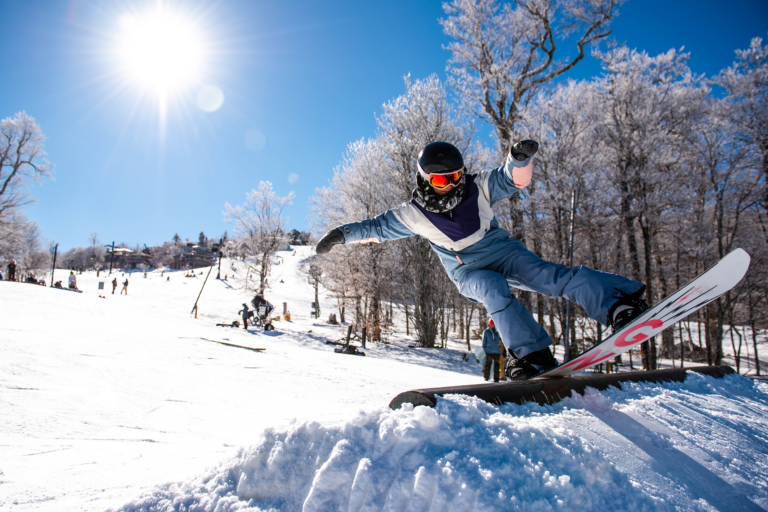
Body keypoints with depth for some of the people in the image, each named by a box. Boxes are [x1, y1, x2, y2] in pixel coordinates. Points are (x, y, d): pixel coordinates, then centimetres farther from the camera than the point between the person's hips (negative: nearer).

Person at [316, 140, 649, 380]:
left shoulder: (476, 188, -6)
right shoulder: (414, 214, -6)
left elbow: (513, 179, -7)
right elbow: (377, 227, 2)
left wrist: (519, 158, -29)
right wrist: (342, 234, -5)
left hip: (502, 251, 2)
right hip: (468, 272, -1)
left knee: (549, 277, -22)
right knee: (493, 291, -34)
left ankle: (618, 303, -22)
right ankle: (533, 354, -34)